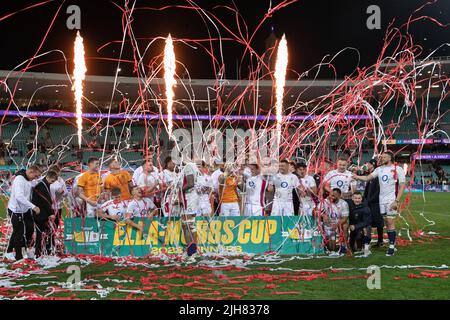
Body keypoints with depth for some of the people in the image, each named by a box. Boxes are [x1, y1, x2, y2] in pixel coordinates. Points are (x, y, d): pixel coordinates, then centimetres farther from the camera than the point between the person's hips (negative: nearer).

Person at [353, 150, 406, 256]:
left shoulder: (398, 169, -5)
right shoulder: (379, 169, 12)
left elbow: (402, 186, -8)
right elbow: (368, 177, 5)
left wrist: (396, 201, -15)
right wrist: (357, 177, -13)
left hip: (391, 200, -6)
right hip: (382, 200, 6)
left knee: (391, 223, -9)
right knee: (387, 223, 8)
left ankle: (392, 246, -6)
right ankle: (392, 244, 15)